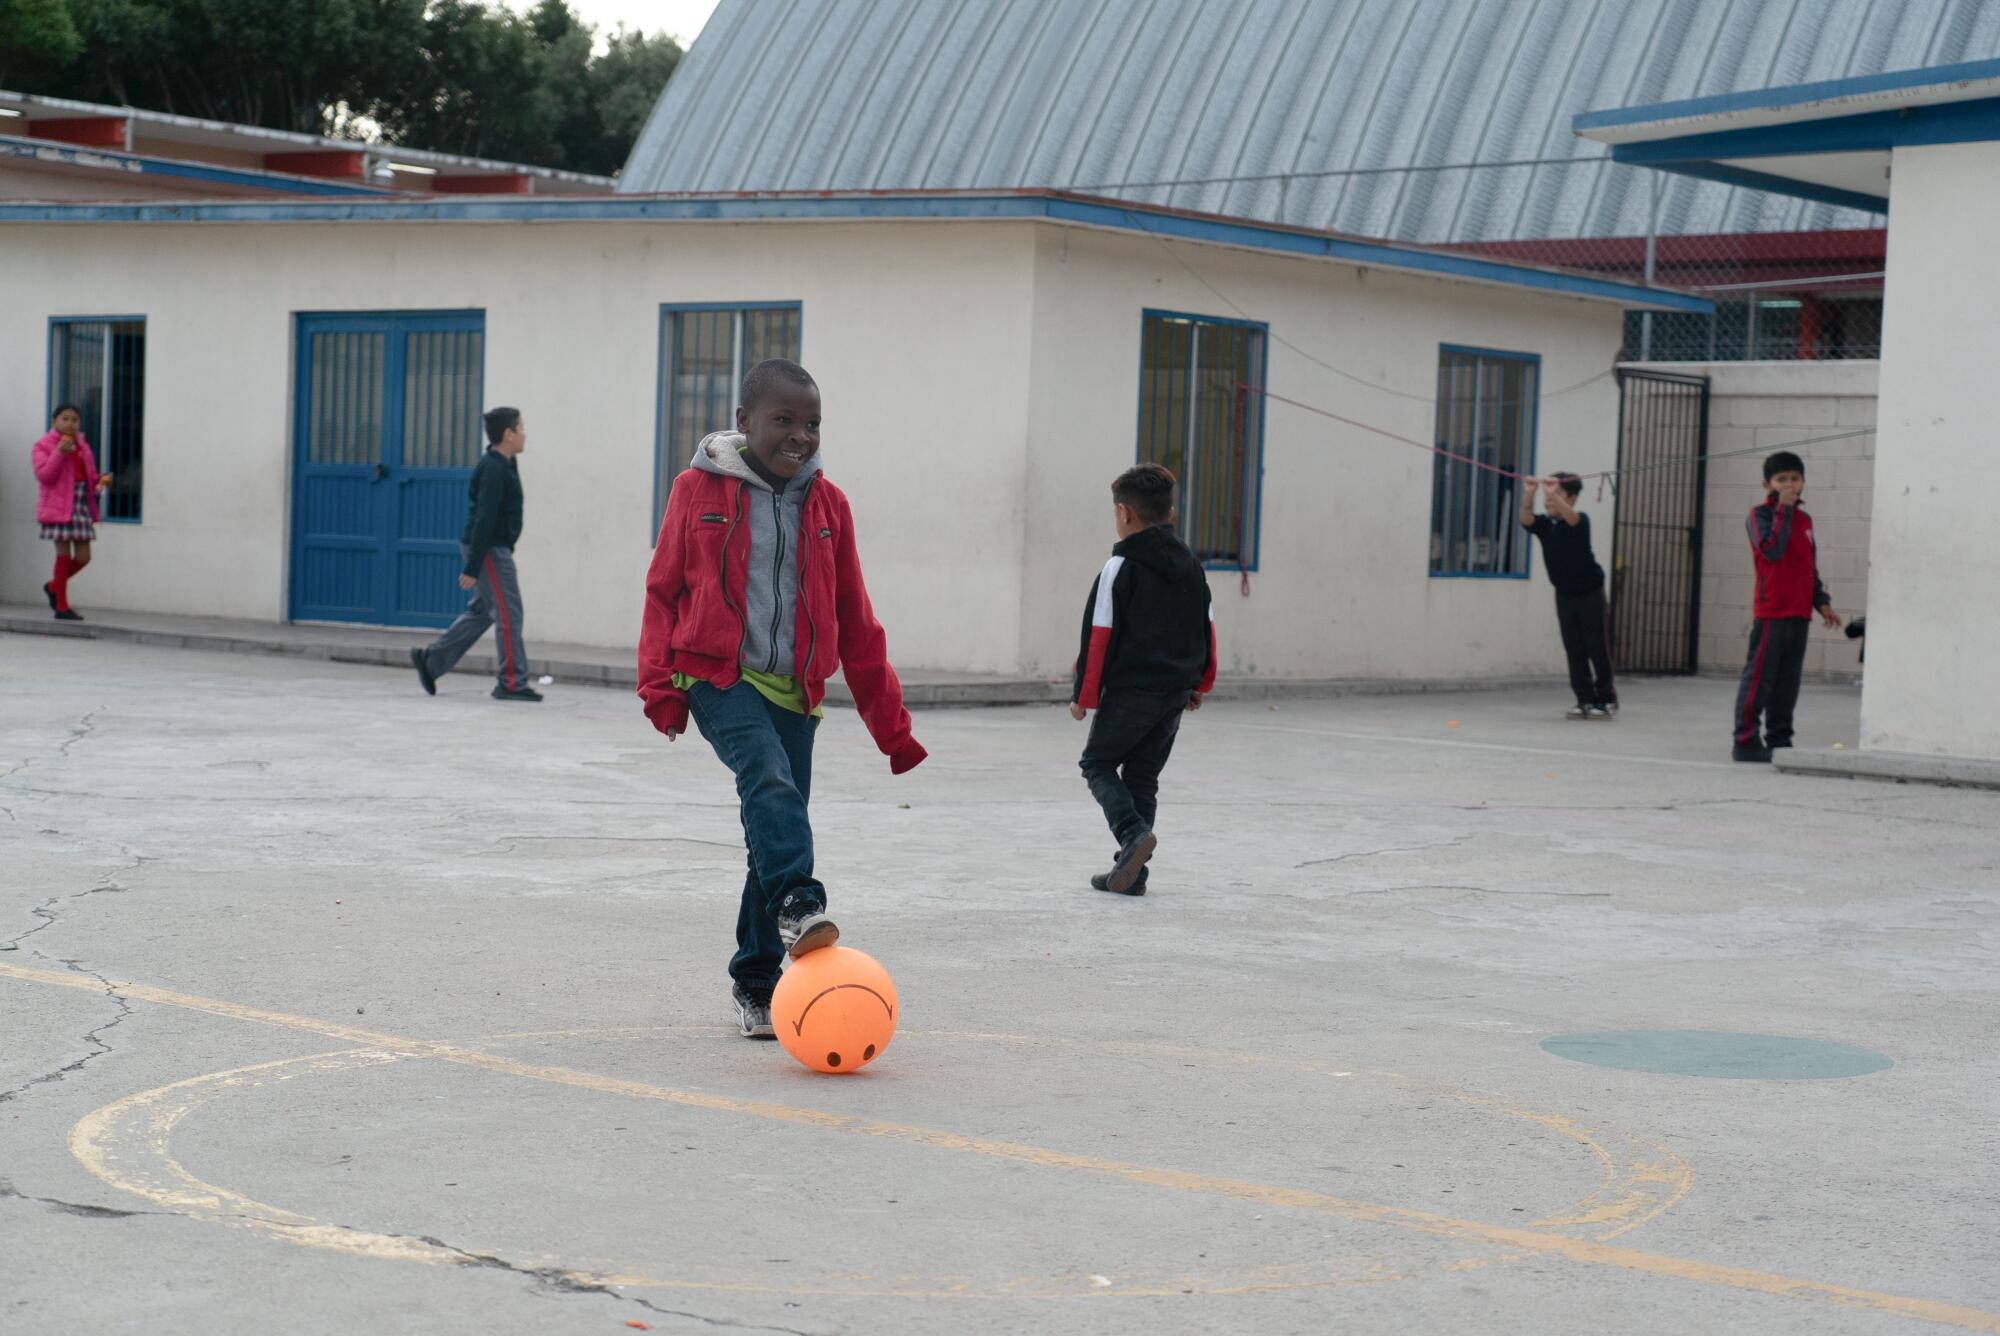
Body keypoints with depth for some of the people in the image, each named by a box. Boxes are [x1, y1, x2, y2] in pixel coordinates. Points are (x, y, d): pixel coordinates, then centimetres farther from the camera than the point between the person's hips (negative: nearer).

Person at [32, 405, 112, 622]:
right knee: (64, 553, -5)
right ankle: (61, 607, 3)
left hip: (82, 505, 6)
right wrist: (60, 453, -22)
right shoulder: (44, 446, -1)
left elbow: (89, 475, 27)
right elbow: (43, 475, -13)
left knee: (83, 557, 3)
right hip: (58, 505, -6)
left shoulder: (82, 446, 19)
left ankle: (53, 586, 28)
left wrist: (101, 480, 4)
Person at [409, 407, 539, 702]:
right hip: (489, 549, -10)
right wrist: (472, 567, -24)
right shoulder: (493, 470, -18)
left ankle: (430, 660, 19)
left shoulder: (503, 465, 13)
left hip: (496, 548, 10)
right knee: (508, 614, -6)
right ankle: (512, 683, -1)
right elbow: (484, 520, -22)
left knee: (480, 612, 15)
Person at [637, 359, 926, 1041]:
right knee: (770, 779, -30)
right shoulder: (700, 489, 1)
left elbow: (856, 624, 13)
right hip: (719, 676, -3)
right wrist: (659, 684, -6)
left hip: (793, 690, 4)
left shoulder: (827, 505, 9)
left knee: (776, 823, 4)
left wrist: (889, 722, 13)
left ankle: (755, 981, 16)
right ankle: (797, 907, -47)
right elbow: (664, 590, 5)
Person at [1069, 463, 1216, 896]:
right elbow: (1208, 628, 14)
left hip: (1130, 690, -6)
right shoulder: (1190, 565, 9)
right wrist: (1200, 683, 24)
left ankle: (1133, 833, -16)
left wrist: (1084, 695, -5)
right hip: (1176, 690, 6)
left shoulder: (1119, 568, -11)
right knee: (1143, 775, 13)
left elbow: (1099, 636, -11)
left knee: (1098, 763, 9)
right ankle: (1132, 872, 11)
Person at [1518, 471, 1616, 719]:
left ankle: (1606, 699, 10)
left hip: (1589, 592, -5)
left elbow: (1570, 517, -39)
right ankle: (1585, 700, 8)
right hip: (1564, 594, 5)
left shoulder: (1581, 521, -16)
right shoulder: (1544, 524, -4)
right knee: (1574, 649, 3)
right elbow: (1526, 519, -24)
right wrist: (1528, 495, -43)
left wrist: (1554, 495, -55)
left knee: (1596, 647, -1)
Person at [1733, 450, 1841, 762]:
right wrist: (1783, 509, -18)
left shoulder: (1804, 519, 17)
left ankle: (1779, 738, 16)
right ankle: (1746, 740, -3)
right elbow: (1772, 549, -23)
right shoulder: (1760, 515, -5)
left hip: (1800, 613, 7)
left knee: (1789, 679, 10)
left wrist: (1821, 602, 16)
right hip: (1771, 611, -7)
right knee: (1759, 676, -6)